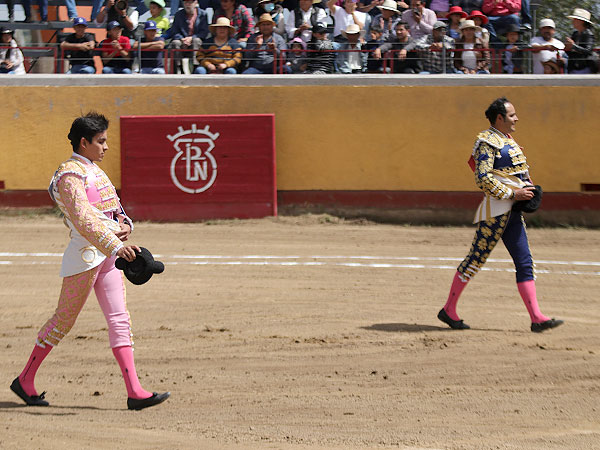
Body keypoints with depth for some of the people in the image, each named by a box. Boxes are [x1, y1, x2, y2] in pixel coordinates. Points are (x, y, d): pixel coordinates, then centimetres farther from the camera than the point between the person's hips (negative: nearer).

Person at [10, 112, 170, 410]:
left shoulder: (94, 170, 17)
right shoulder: (69, 175, -13)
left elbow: (113, 206, 22)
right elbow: (83, 219, -25)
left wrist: (125, 225, -1)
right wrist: (116, 246, -35)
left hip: (106, 255, 9)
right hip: (84, 253, -9)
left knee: (120, 320, -1)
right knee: (64, 320, 0)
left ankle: (134, 391, -6)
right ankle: (25, 381, 15)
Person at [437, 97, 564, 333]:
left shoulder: (508, 140, 18)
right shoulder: (487, 143, -12)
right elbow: (483, 179, -20)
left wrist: (528, 190, 11)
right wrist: (513, 193, -20)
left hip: (512, 212, 9)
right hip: (495, 209, -9)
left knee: (525, 262, 2)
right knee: (476, 259, -3)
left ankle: (537, 318, -2)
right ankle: (448, 310, 8)